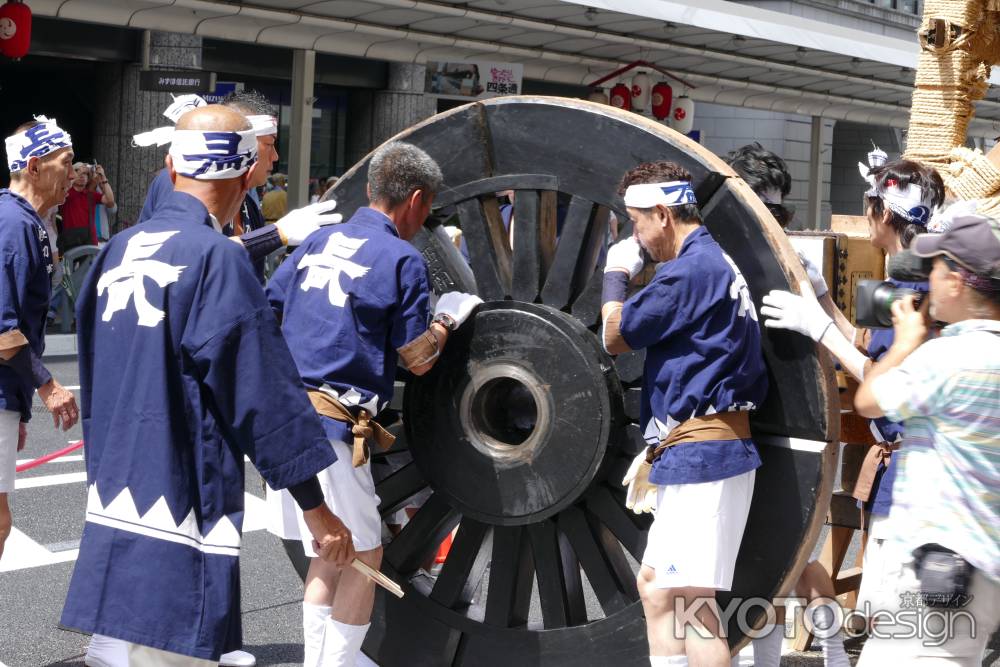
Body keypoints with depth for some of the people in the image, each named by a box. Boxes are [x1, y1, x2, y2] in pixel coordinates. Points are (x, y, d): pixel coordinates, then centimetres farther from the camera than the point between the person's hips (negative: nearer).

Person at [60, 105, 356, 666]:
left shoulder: (116, 252, 10)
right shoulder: (216, 257, -14)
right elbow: (265, 394, -14)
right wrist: (316, 510, -8)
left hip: (114, 500, 8)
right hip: (181, 519, -8)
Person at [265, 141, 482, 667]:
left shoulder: (319, 241, 13)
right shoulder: (402, 259, -7)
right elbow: (417, 359, -5)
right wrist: (447, 318, 12)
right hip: (332, 423, -8)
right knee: (363, 556, 4)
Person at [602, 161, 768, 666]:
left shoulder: (691, 269, -15)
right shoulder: (714, 264, 18)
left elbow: (616, 336, -8)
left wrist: (616, 273, 7)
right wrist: (660, 447, 22)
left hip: (703, 455, -11)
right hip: (697, 453, 11)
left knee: (690, 601, -12)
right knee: (655, 585, 17)